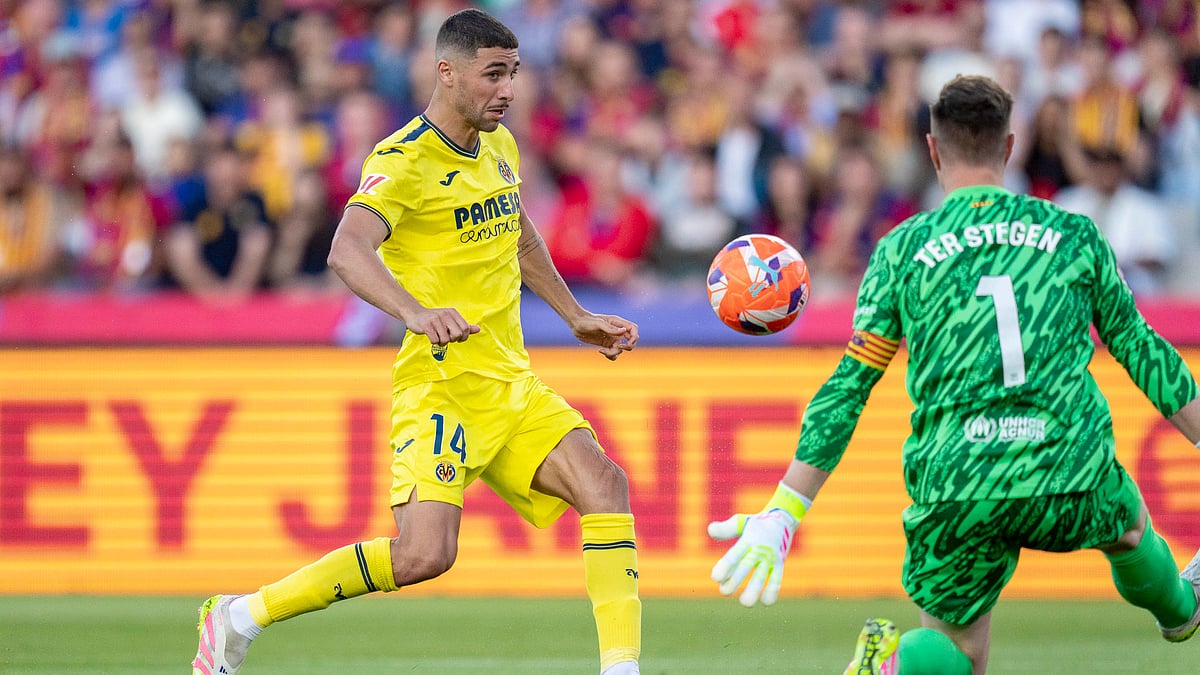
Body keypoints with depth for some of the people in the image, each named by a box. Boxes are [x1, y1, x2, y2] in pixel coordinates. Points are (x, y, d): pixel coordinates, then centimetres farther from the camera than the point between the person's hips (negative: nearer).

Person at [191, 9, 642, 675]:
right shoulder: (403, 160, -14)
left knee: (602, 481, -13)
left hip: (512, 385, 8)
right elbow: (348, 250, -31)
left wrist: (576, 317, 34)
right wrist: (417, 313, -47)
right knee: (423, 555, -20)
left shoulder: (499, 148, 13)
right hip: (442, 386, -8)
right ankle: (239, 617, -5)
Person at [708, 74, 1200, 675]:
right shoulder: (1074, 235, 9)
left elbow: (849, 386, 2)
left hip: (953, 489, -1)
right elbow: (1139, 348, 16)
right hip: (1069, 478, 1)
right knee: (1129, 525, 34)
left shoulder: (904, 248, 5)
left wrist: (782, 516, 3)